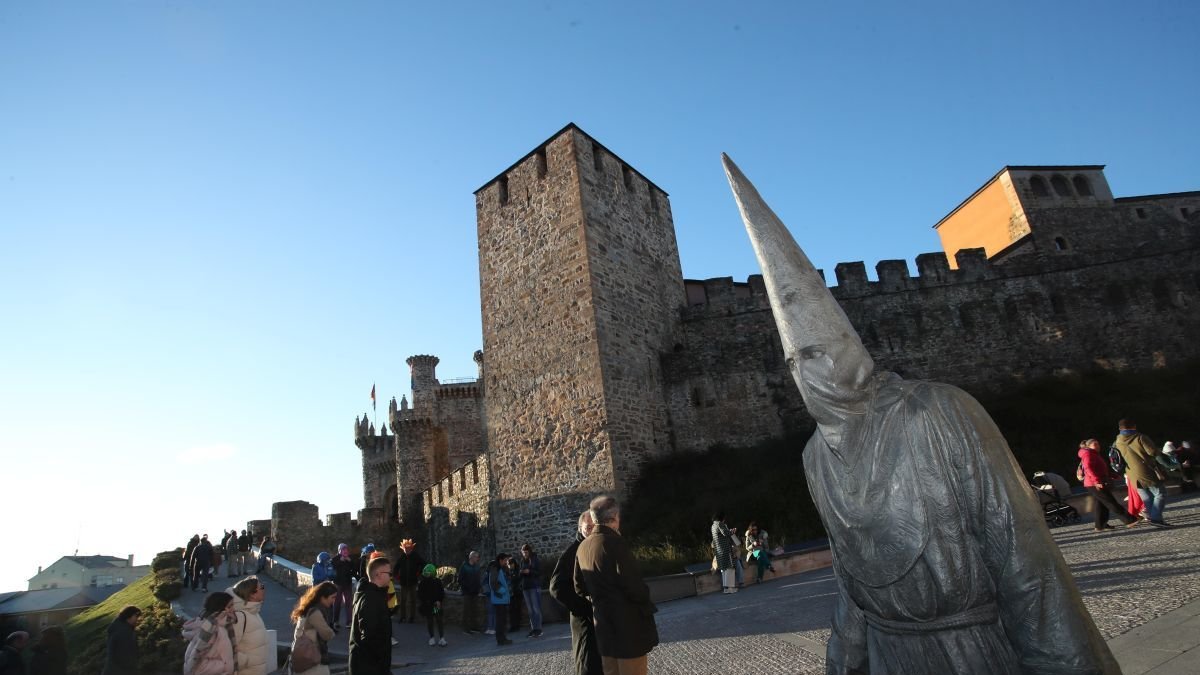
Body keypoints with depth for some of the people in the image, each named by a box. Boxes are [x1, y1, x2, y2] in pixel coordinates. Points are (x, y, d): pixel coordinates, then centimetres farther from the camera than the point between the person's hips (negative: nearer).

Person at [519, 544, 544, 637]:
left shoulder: (535, 560, -2)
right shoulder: (522, 561, 11)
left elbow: (540, 572, -6)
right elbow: (521, 576, 17)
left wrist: (530, 571, -18)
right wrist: (521, 572, -6)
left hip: (535, 587, -5)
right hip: (525, 587, 5)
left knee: (536, 609, -6)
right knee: (530, 610, 5)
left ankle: (538, 629, -3)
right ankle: (533, 628, 7)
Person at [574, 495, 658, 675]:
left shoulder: (583, 547, 5)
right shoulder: (615, 542, -18)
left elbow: (579, 587, 12)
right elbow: (633, 584, -21)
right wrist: (647, 606, -4)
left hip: (603, 624, 8)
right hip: (628, 624, -7)